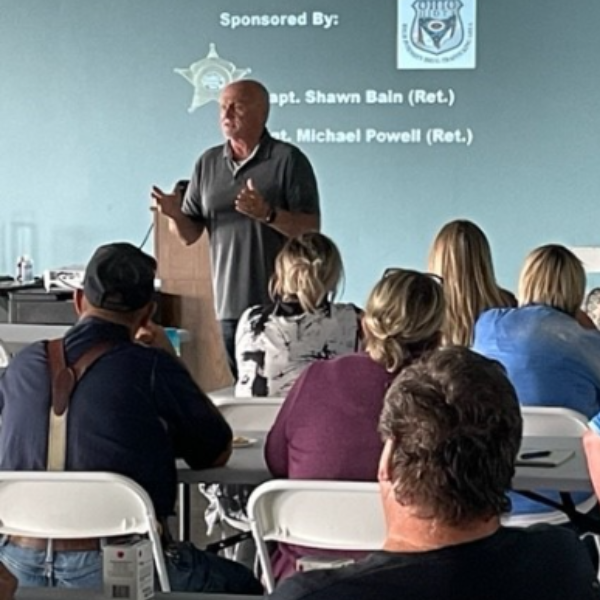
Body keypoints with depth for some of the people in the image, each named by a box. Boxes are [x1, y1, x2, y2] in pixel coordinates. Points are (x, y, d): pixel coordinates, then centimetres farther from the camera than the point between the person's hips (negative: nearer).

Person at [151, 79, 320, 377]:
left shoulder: (288, 160, -2)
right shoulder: (208, 163, 13)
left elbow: (310, 229, -8)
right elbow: (190, 235, 13)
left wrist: (268, 214, -24)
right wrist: (175, 214, -8)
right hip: (229, 307, 5)